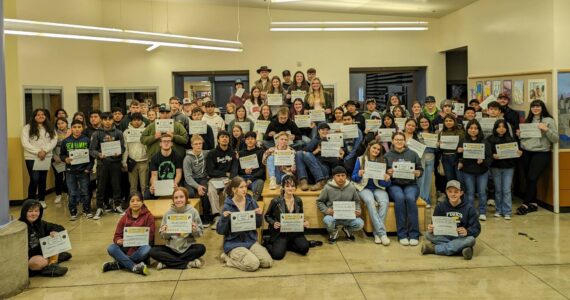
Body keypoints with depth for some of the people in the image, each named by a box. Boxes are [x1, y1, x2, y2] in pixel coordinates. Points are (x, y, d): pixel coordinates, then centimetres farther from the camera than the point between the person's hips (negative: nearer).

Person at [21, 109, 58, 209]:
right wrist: (38, 152, -18)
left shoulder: (50, 128, 11)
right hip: (32, 158, -3)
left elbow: (54, 141, 0)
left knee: (43, 179, 10)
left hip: (46, 158, 4)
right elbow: (25, 143, -9)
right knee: (34, 180, -9)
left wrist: (44, 150, -15)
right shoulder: (27, 128, -1)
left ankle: (42, 200, 21)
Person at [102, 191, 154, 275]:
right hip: (126, 248, 3)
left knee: (147, 249, -37)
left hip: (140, 248, -2)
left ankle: (119, 264, -28)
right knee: (111, 248, -26)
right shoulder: (124, 218, 9)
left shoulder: (148, 216, -1)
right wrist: (118, 241, -19)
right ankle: (135, 267, -35)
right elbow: (117, 235, 6)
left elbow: (150, 237, -7)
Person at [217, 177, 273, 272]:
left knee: (268, 262, -13)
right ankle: (228, 258, 1)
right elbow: (220, 231, -8)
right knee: (253, 264, -25)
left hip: (251, 240, 5)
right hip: (234, 243, -5)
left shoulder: (251, 202, 2)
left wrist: (260, 215, -10)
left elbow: (258, 225, 10)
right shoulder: (228, 206, -10)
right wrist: (224, 218, -25)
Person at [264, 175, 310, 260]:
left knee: (304, 248, -21)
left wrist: (304, 223, -6)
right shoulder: (276, 201, -8)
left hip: (295, 232, 4)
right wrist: (273, 223, -16)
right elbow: (267, 216, 4)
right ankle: (268, 244, 10)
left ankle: (285, 245, 5)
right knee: (278, 254, -24)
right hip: (280, 233, -4)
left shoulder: (298, 201, 4)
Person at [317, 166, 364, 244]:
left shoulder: (351, 187, 2)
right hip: (333, 216, -2)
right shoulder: (328, 188, -5)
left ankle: (347, 230, 13)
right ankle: (333, 232, 2)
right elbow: (319, 201, 4)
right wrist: (326, 210, -14)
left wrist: (357, 210, -5)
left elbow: (357, 201, 15)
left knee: (360, 223, -26)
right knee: (327, 220, -38)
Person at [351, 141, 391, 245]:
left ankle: (377, 233, -25)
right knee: (370, 201, -35)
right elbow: (353, 178, 4)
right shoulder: (360, 160, 5)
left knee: (384, 201, -31)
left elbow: (385, 184, 4)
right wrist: (359, 175, -18)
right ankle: (382, 233, -34)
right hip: (364, 187, -2)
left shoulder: (382, 161, 8)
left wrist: (387, 180, -19)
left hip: (378, 188, 2)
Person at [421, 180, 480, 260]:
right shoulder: (440, 207, 5)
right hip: (444, 237, 1)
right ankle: (462, 248, -32)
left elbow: (477, 229, -5)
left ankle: (433, 248, -29)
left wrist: (467, 232, -28)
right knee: (428, 234, -26)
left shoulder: (469, 208, -1)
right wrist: (431, 229, -24)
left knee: (470, 240, -34)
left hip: (461, 238, -1)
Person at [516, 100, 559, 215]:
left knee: (532, 179, -11)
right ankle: (533, 203, 15)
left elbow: (556, 139, -6)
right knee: (528, 179, 5)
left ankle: (525, 204, -7)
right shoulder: (528, 120, 15)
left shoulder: (549, 120, -1)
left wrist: (546, 129, -20)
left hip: (541, 153, -5)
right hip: (526, 153, 5)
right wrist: (519, 135, 1)